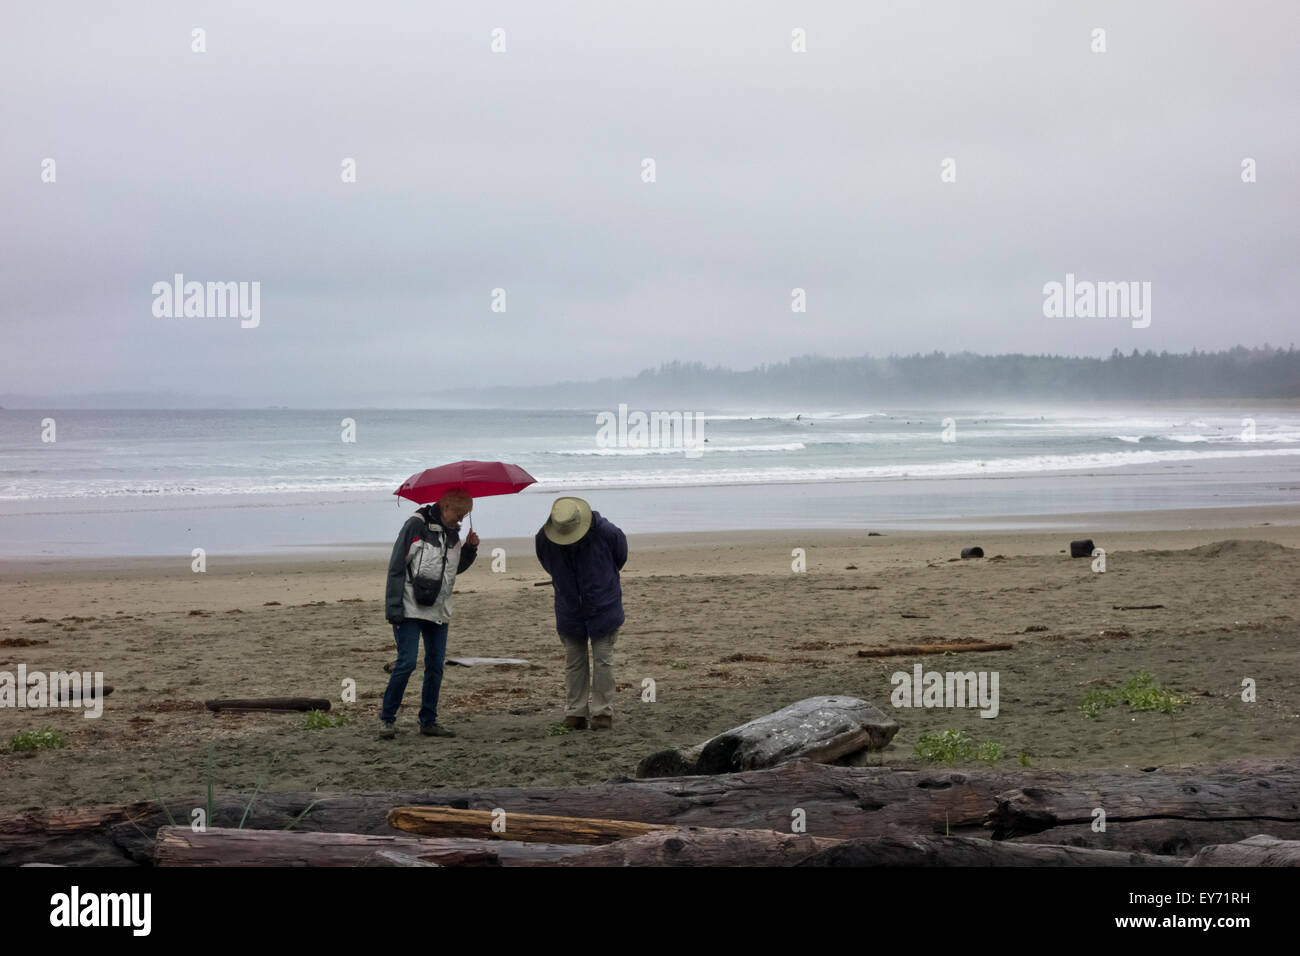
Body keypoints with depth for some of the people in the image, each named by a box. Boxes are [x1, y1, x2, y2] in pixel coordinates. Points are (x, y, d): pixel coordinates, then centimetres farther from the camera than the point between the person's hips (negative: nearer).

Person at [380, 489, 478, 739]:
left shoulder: (452, 533, 10)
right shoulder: (416, 525, -10)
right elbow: (396, 567, -11)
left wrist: (470, 549, 4)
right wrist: (394, 607, -16)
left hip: (438, 612, 7)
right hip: (410, 609, -7)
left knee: (435, 665, 6)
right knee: (406, 662, -11)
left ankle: (429, 721, 14)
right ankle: (387, 718, 0)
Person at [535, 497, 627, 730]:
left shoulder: (606, 532, -21)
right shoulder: (544, 539, -15)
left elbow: (620, 558, 2)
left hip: (603, 608, -2)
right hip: (569, 611, 2)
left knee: (603, 660, -1)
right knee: (573, 662, 6)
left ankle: (603, 712, 5)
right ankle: (574, 713, 12)